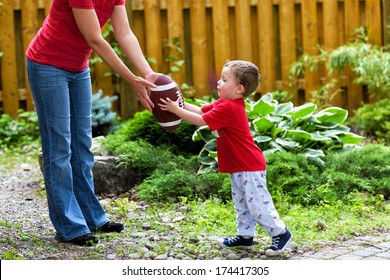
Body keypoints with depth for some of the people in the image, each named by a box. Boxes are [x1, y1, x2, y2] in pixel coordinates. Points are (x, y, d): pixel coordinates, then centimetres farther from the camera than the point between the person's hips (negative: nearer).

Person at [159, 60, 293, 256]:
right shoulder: (225, 103, 8)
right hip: (239, 166, 11)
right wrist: (181, 104, -3)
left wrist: (176, 110, -21)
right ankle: (245, 236, 28)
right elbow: (201, 110, 9)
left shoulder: (228, 108, -25)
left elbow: (201, 121, -24)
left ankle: (280, 233, 5)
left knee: (257, 204, -5)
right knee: (241, 203, 18)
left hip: (249, 167, -11)